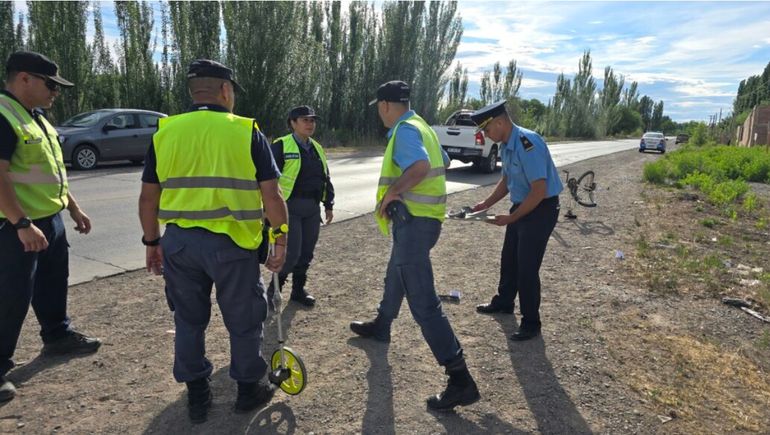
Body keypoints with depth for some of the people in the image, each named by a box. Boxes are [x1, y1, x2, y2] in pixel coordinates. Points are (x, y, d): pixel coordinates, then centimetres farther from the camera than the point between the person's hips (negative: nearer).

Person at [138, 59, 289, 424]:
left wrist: (152, 243, 18)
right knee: (243, 320, 14)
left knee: (189, 320, 19)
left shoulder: (164, 133, 5)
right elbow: (271, 195, -7)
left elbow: (148, 198, 7)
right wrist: (281, 240, 3)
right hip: (231, 243, -3)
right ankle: (249, 389, 30)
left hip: (179, 242, 4)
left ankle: (196, 396, 31)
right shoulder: (247, 132, -5)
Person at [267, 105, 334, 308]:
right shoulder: (281, 146, -7)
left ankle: (298, 290, 26)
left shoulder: (317, 148, 14)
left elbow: (326, 179, 20)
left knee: (306, 252, 11)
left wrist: (328, 205, 17)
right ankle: (273, 290, 13)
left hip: (312, 208, 7)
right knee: (292, 253, -8)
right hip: (289, 206, -6)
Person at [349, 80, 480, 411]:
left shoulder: (405, 130, -15)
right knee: (395, 278, 30)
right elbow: (442, 162, 28)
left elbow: (420, 166, -33)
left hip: (413, 221, -11)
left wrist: (390, 193, -22)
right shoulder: (421, 126, 15)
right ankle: (381, 326, 54)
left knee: (423, 302, -11)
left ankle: (461, 381, -8)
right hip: (420, 218, 11)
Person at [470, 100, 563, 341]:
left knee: (527, 267, -3)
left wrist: (510, 218, -22)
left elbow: (539, 191, -28)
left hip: (541, 210, -9)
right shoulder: (507, 145, 2)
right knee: (509, 258, 20)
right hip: (522, 206, 9)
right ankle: (503, 302, 41)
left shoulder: (528, 144, -27)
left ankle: (531, 323, 14)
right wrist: (486, 203, 5)